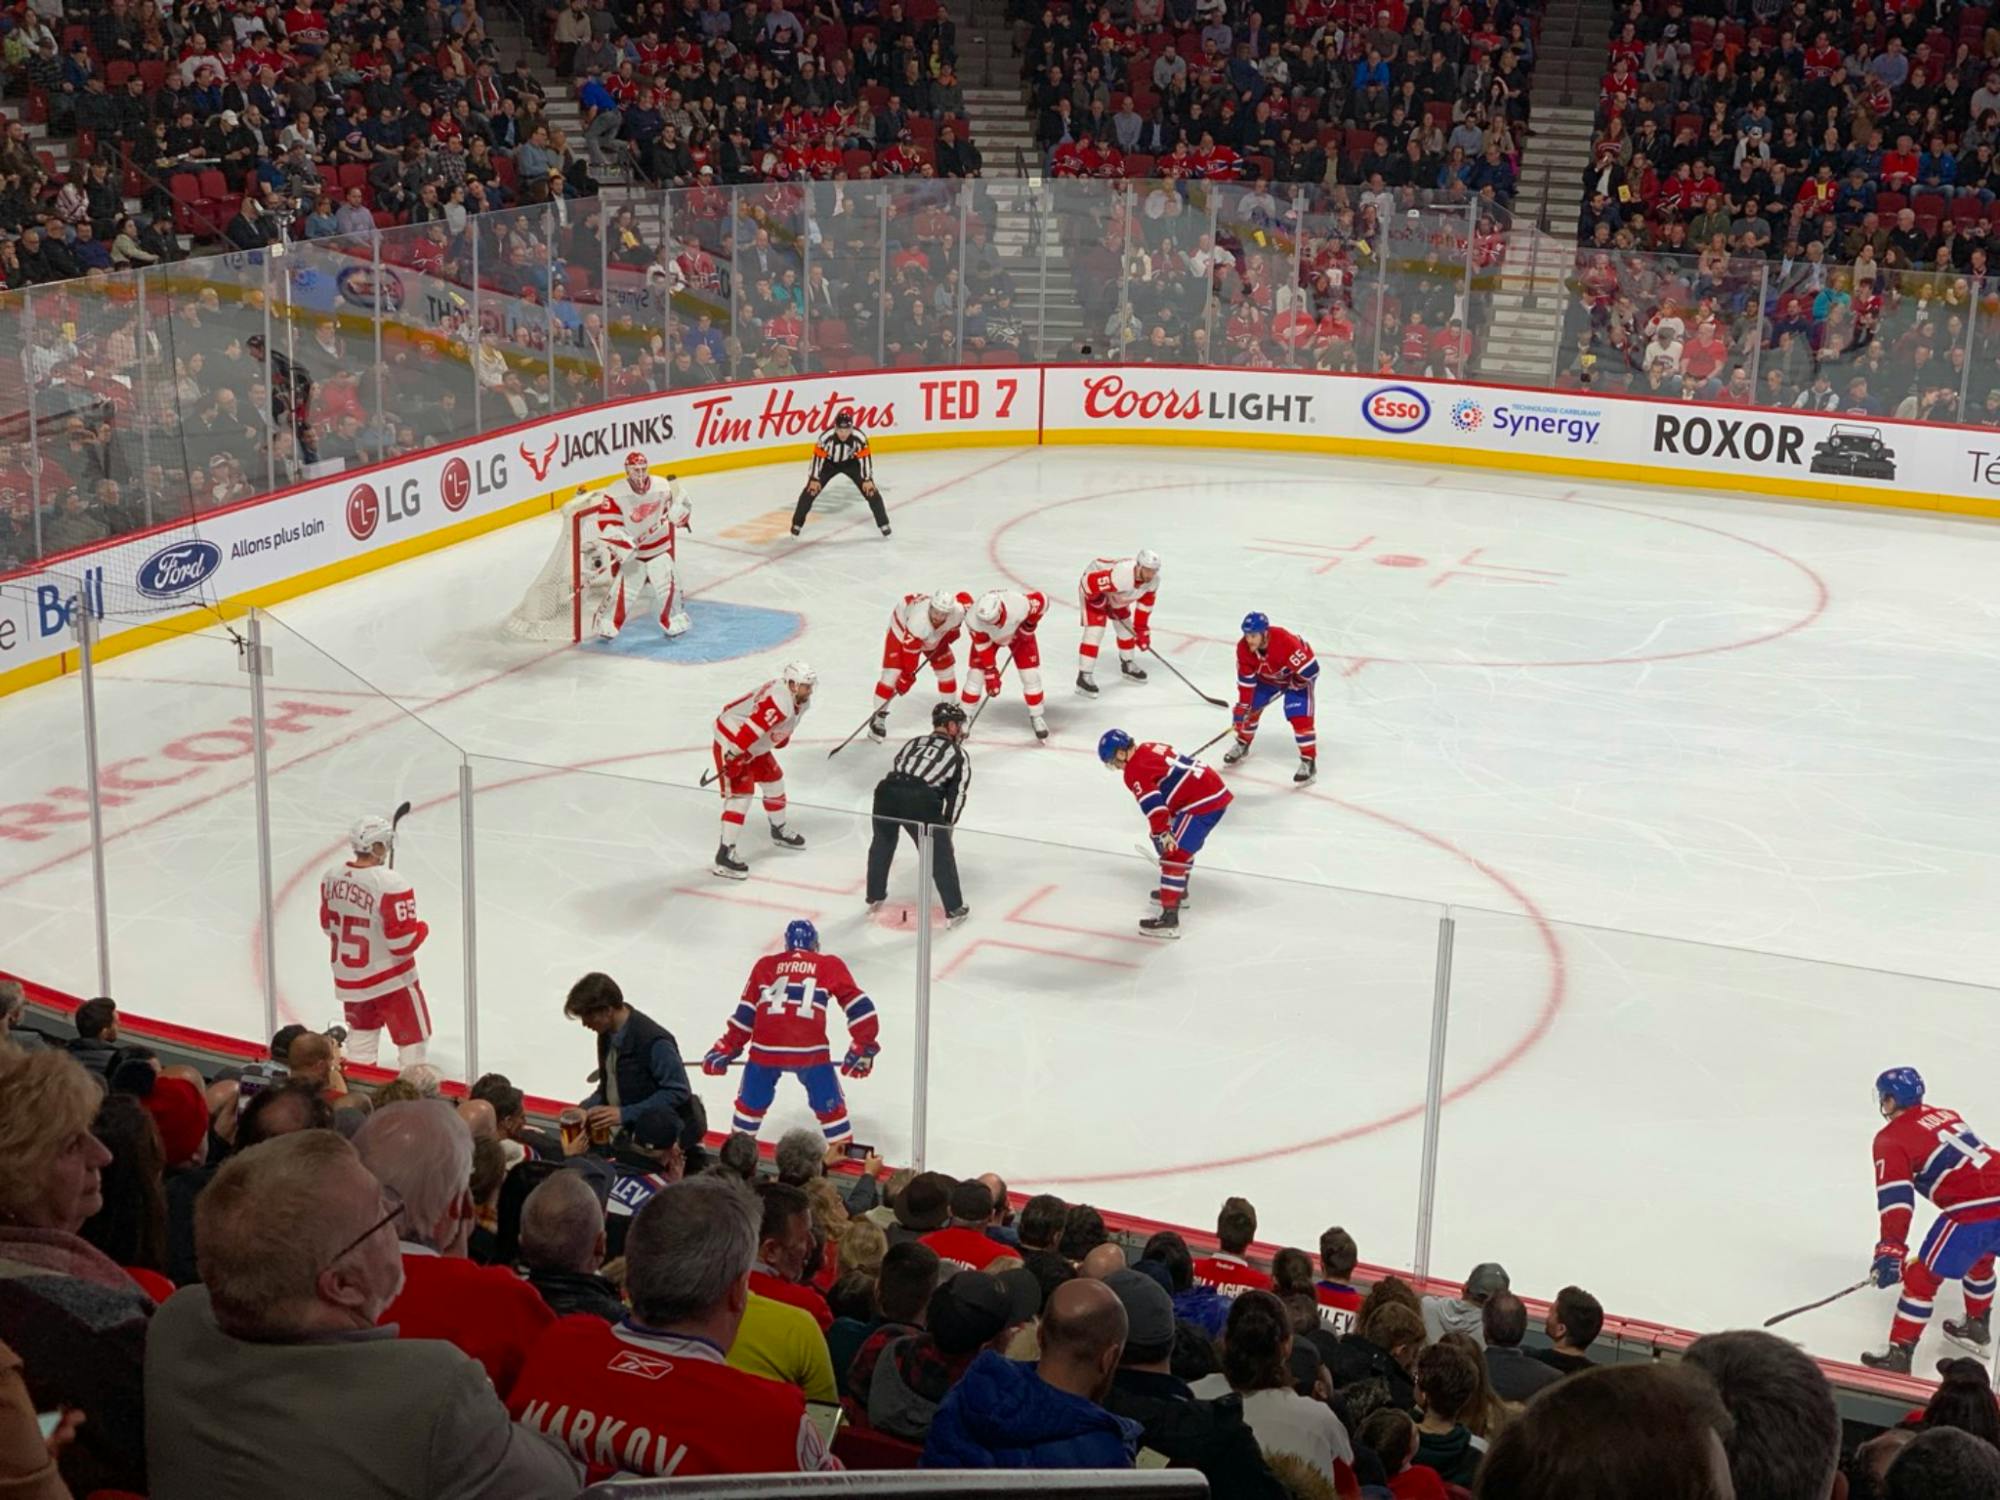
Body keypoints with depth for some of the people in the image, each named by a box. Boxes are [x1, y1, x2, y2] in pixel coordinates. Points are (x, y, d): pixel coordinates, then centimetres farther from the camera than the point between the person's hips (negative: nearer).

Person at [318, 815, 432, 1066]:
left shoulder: (332, 877, -4)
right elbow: (403, 942, -24)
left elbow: (328, 925, 9)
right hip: (390, 980, -7)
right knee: (413, 1036, 7)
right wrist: (422, 928, -5)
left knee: (362, 1028, 23)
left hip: (348, 977, 7)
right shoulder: (391, 885, -25)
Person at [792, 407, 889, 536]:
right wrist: (814, 479, -20)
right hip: (829, 463, 0)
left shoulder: (859, 437, -32)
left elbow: (865, 457, -21)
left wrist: (867, 479, -19)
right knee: (811, 490, -10)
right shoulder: (826, 437, -34)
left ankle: (883, 523, 8)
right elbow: (818, 456, -24)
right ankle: (797, 523, 5)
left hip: (851, 463, 1)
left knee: (870, 490, -8)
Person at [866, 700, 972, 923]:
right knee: (940, 855, 11)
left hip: (887, 790, 4)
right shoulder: (959, 755, 18)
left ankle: (874, 898, 41)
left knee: (882, 843, 29)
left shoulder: (915, 742, 29)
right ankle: (954, 911, 16)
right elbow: (956, 795, 13)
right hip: (921, 801, -4)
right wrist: (946, 826, 23)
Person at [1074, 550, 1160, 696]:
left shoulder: (1153, 580, -18)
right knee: (1095, 631, -16)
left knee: (1126, 627, 15)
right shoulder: (1121, 575, -44)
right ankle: (1084, 677, -12)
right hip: (1093, 590, -8)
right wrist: (1097, 600, -21)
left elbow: (1145, 603, -3)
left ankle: (1127, 665, 39)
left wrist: (1141, 629, -1)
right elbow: (1089, 582, -40)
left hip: (1116, 595, 8)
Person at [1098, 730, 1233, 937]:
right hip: (1216, 791, 10)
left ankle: (1169, 917, -18)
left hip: (1202, 803, -10)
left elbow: (1152, 803, -23)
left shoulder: (1135, 769, -10)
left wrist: (1162, 832, -27)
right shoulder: (1150, 748, 18)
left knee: (1174, 855, -13)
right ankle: (1177, 889, 48)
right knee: (1180, 842, 30)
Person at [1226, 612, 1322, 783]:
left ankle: (1309, 761, -10)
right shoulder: (1243, 648, -24)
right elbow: (1246, 680, -16)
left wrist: (1294, 685, -20)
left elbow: (1311, 669, -37)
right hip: (1268, 676, 5)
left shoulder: (1285, 641, -42)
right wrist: (1242, 707, -20)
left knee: (1299, 716, -18)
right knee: (1250, 707, 3)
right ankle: (1242, 744, 30)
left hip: (1297, 675, -5)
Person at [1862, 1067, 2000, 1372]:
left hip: (1973, 1213, -8)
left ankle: (1898, 1357, 3)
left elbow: (1896, 1198, -13)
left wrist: (1891, 1250, -17)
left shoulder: (1892, 1140, -3)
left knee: (1922, 1277, 2)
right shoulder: (1945, 1115, 20)